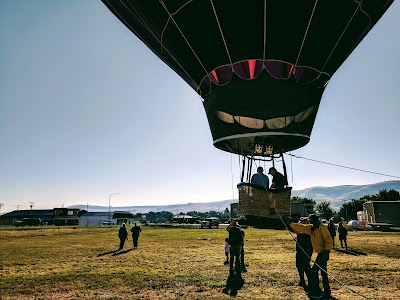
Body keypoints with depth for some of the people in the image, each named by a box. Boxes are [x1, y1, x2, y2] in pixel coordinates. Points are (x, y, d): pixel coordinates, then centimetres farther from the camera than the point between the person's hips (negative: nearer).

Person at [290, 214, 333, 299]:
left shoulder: (322, 227, -14)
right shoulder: (311, 228, 11)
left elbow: (329, 240, -20)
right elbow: (300, 227, 19)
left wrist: (327, 251, -26)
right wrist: (290, 224, 21)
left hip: (323, 253, -9)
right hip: (320, 253, 9)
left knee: (314, 271, -7)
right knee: (323, 273, 15)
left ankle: (315, 293, 0)